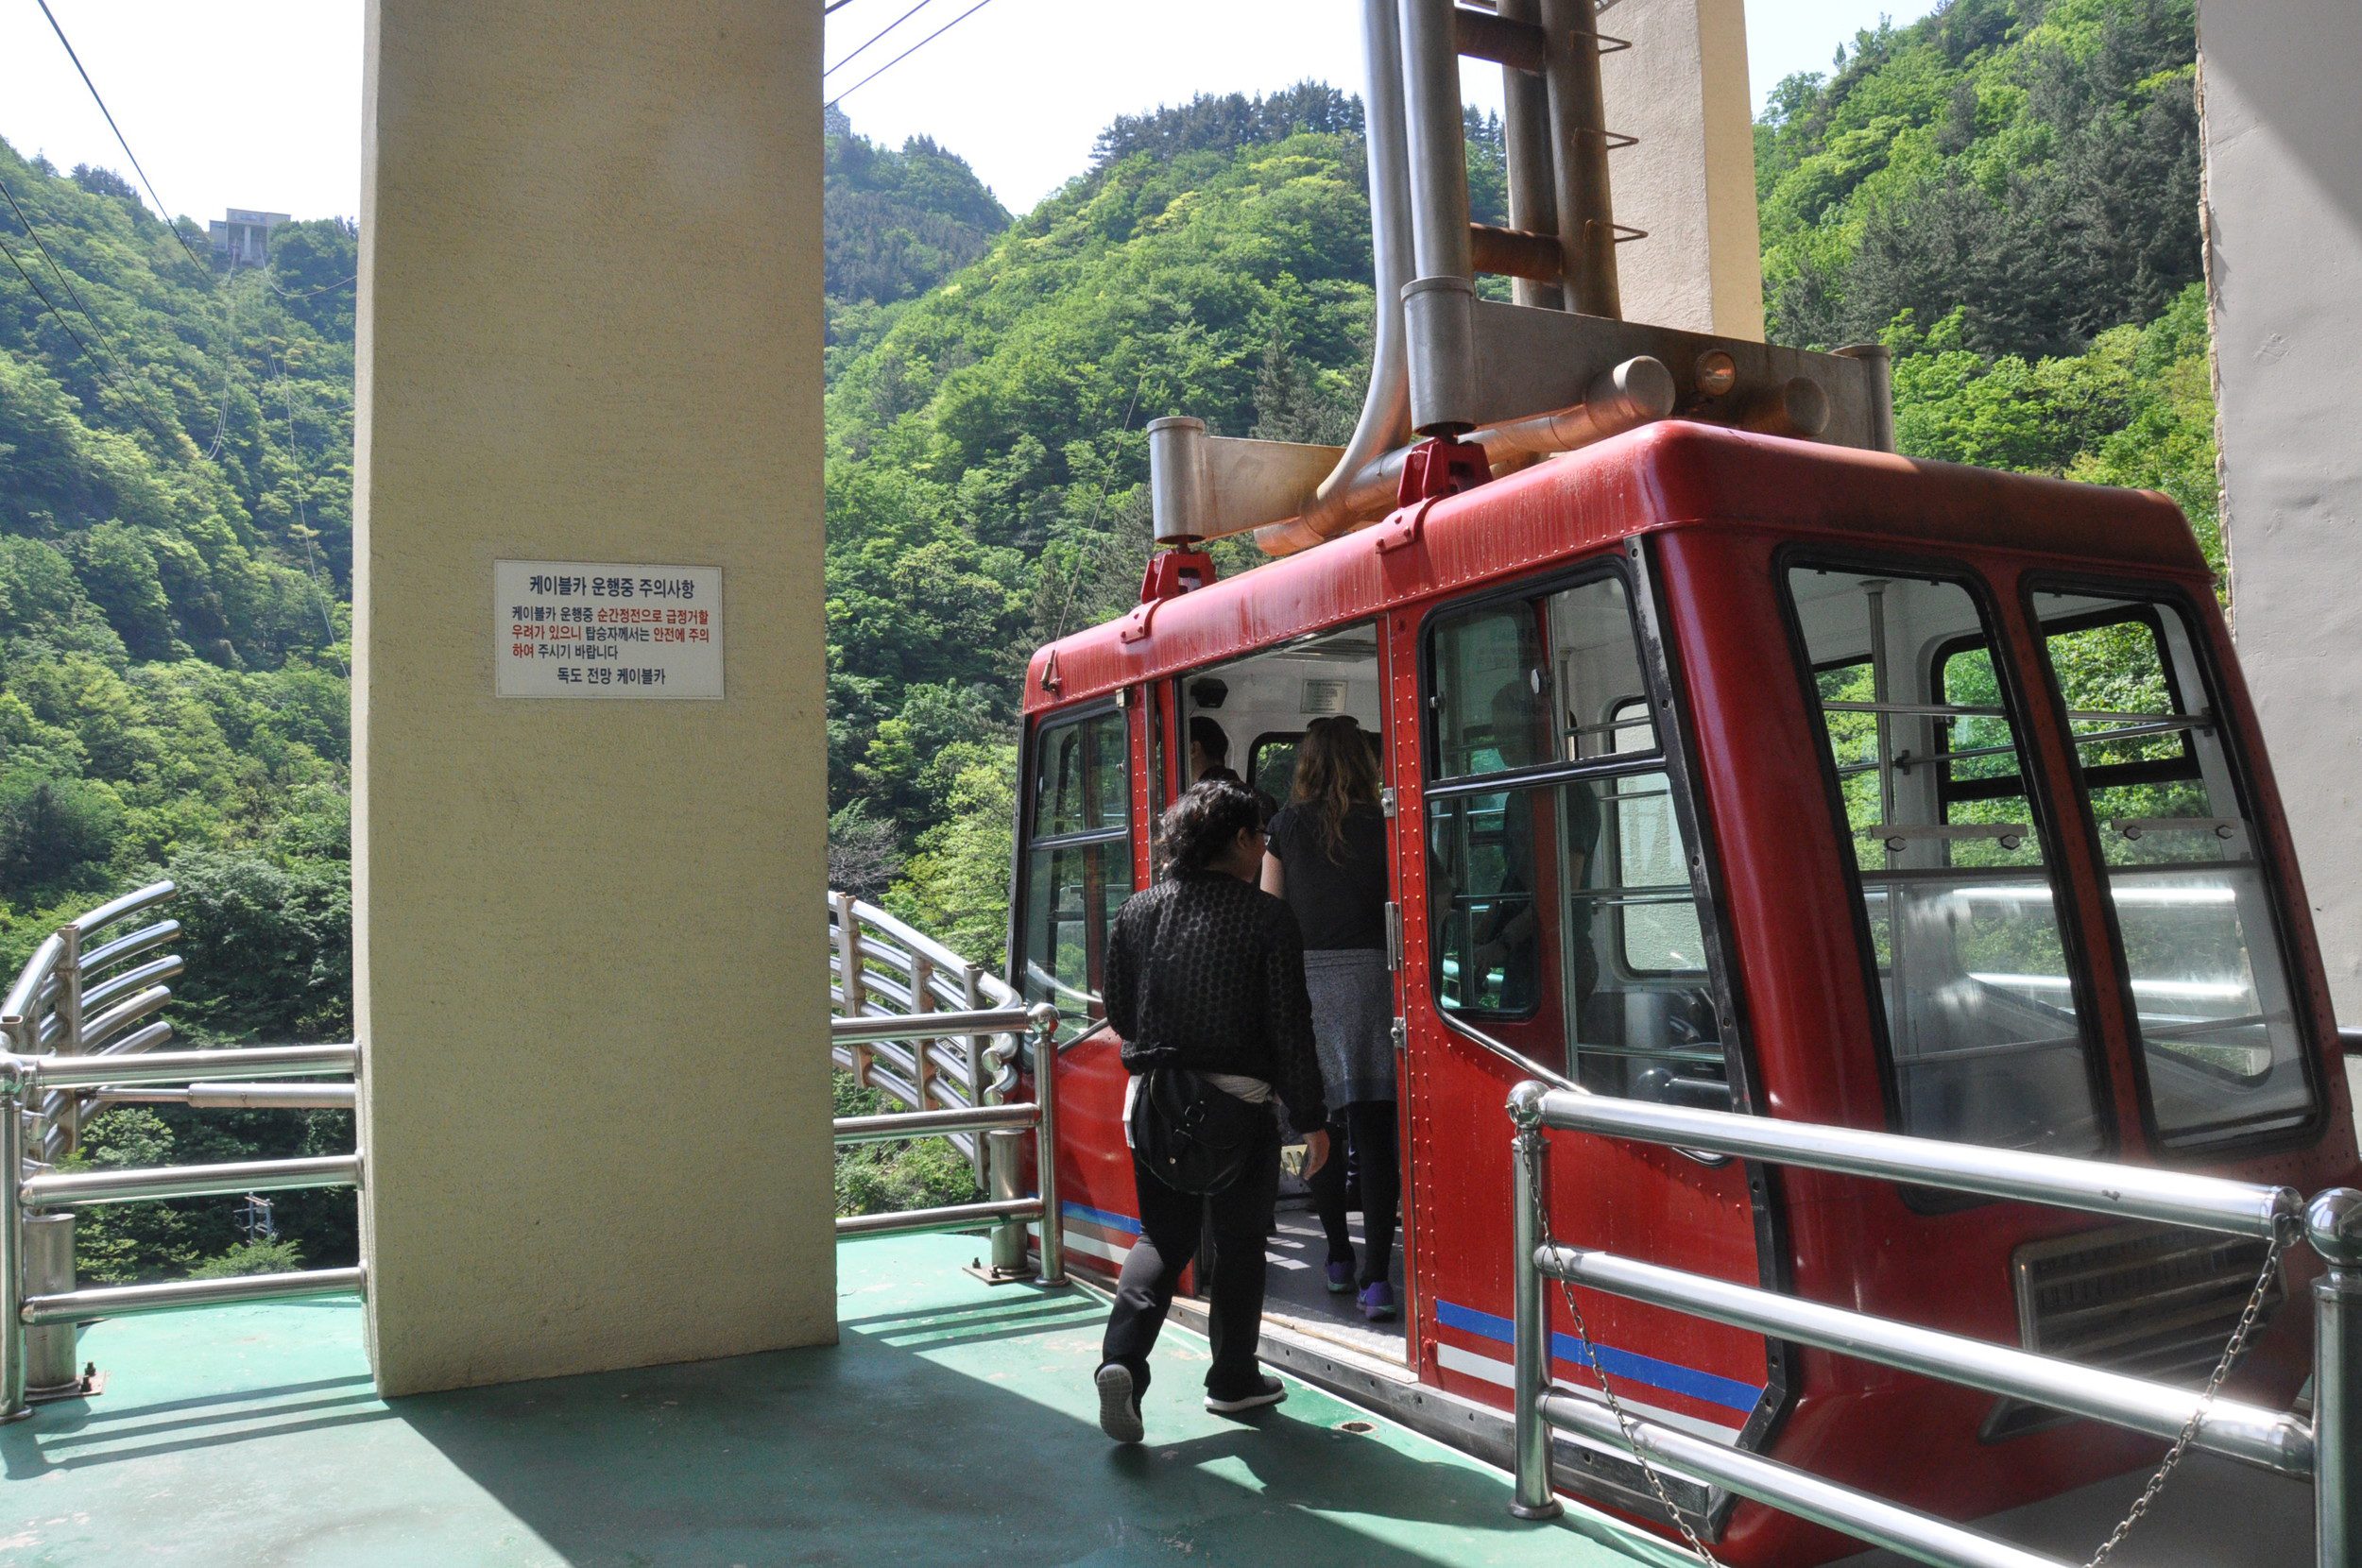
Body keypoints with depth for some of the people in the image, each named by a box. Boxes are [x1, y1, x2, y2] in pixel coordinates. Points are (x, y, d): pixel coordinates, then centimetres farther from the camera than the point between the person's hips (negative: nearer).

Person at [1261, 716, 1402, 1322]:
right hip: (1368, 974, -1)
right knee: (1374, 1128, -1)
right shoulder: (1381, 824, 0)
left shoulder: (1287, 824, 4)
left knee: (1320, 1121, 14)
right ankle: (1376, 1276, -5)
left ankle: (1339, 1258, 24)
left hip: (1304, 977, 1)